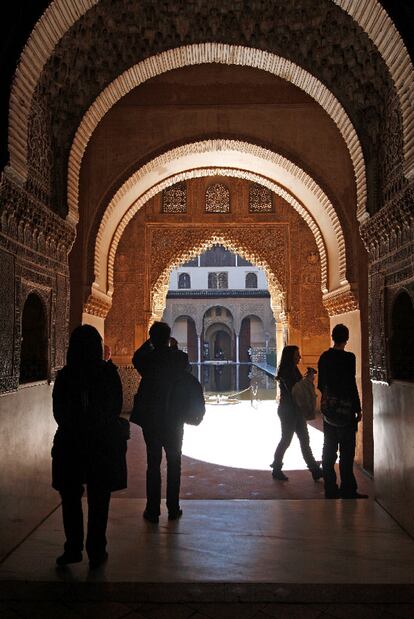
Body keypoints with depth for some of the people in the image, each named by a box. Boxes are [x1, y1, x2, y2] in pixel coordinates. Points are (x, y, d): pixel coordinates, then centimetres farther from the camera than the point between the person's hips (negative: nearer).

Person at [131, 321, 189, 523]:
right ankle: (173, 509, 15)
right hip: (174, 419, 1)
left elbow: (136, 359, 13)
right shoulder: (181, 357, -8)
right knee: (174, 463, 11)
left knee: (153, 463, 7)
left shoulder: (148, 358, -10)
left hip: (150, 418, 0)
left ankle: (153, 510, 10)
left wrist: (149, 343, 9)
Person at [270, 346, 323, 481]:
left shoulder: (293, 370, 12)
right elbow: (292, 391, -23)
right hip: (288, 411, -9)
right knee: (286, 440, 2)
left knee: (304, 440, 9)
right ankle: (276, 469, 17)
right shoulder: (286, 372, -16)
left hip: (296, 411, 9)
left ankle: (315, 470, 12)